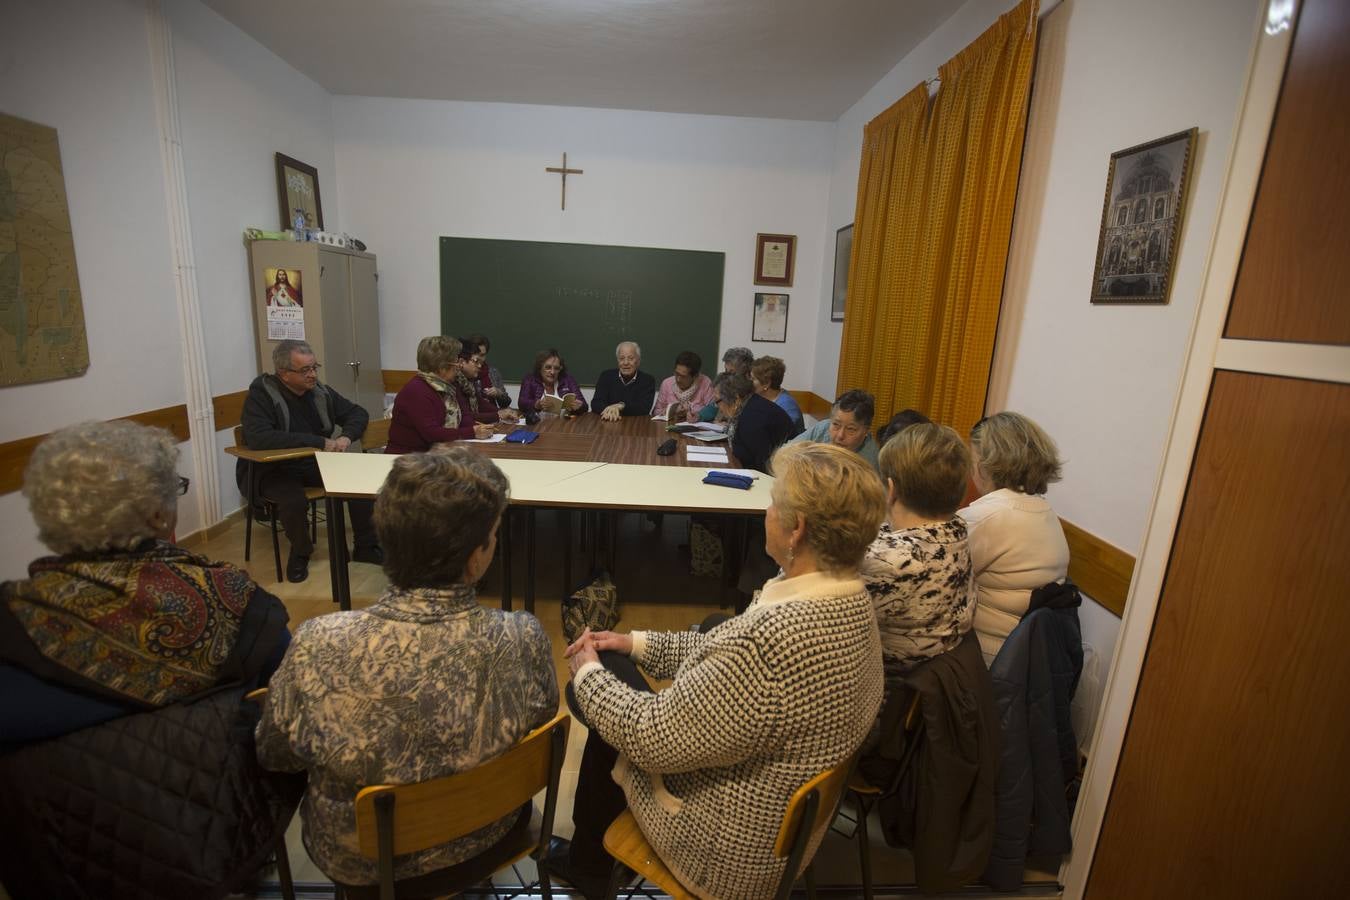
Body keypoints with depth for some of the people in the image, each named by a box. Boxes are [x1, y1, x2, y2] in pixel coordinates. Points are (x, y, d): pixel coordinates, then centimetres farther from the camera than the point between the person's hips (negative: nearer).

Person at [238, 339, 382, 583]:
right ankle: (300, 553, -2)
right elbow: (257, 438, -33)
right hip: (273, 470, -5)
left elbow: (357, 413, 9)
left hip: (315, 464, 5)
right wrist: (318, 441, -34)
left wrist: (347, 436, -15)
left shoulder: (319, 391, -1)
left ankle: (366, 547, 1)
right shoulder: (261, 393, -17)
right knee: (293, 499, -34)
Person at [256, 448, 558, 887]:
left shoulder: (319, 645, -33)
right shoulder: (523, 640, -31)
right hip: (481, 839, 1)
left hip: (359, 859, 0)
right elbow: (539, 726, -9)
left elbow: (273, 754, -12)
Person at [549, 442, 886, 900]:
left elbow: (652, 738, -27)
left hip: (728, 850, -7)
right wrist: (639, 643, 2)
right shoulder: (851, 601, -9)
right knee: (616, 673, 12)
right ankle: (587, 860, 35)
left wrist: (587, 673, -11)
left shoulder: (777, 636, -38)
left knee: (600, 679, 8)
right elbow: (727, 651, 3)